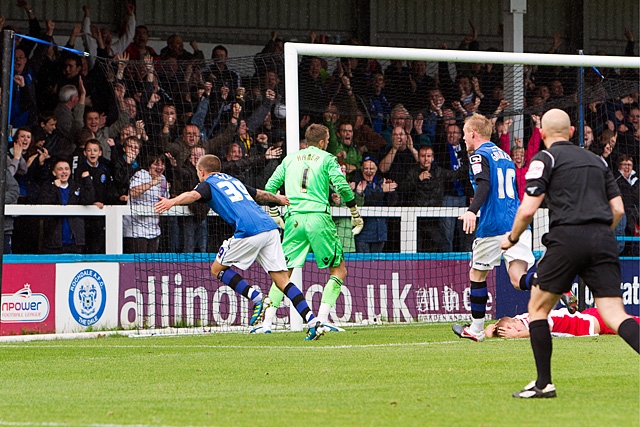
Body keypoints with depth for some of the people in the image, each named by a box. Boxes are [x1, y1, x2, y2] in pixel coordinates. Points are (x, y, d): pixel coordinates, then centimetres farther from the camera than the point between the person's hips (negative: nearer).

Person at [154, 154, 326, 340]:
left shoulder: (208, 184, 11)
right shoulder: (234, 181, 31)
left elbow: (194, 195, -14)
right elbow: (260, 194, 47)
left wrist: (172, 202, -31)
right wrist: (279, 198, 67)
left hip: (249, 231, -7)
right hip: (270, 227, 7)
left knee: (218, 269, 10)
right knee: (282, 280, 6)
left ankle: (258, 299, -3)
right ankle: (314, 323, -6)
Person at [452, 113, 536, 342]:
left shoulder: (479, 156, -2)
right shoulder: (504, 156, 23)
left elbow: (484, 184, -21)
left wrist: (472, 210, -35)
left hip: (493, 227, -6)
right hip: (518, 224, 6)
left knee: (477, 274, 16)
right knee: (519, 279, -9)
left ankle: (476, 329, 25)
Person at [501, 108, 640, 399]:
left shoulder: (545, 159, 5)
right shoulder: (596, 160, 22)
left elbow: (528, 209, -4)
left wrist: (512, 237, 14)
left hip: (567, 237, -5)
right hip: (603, 240, 5)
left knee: (538, 308, 12)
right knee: (615, 315, -2)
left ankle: (544, 384, 11)